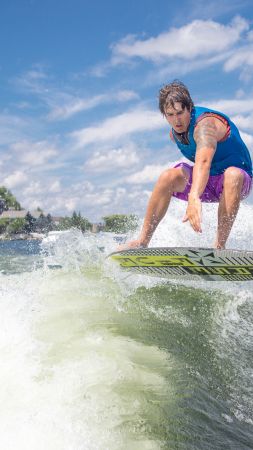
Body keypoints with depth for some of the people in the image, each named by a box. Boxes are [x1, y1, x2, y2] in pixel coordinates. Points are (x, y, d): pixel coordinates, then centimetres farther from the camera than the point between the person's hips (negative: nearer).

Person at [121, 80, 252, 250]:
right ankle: (142, 241, -15)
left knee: (233, 174, -39)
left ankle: (219, 246, -37)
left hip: (238, 182, -6)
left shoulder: (205, 124, -29)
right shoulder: (174, 132, -4)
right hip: (205, 182, 6)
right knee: (168, 176, -19)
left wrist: (194, 198, -64)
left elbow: (203, 161, -49)